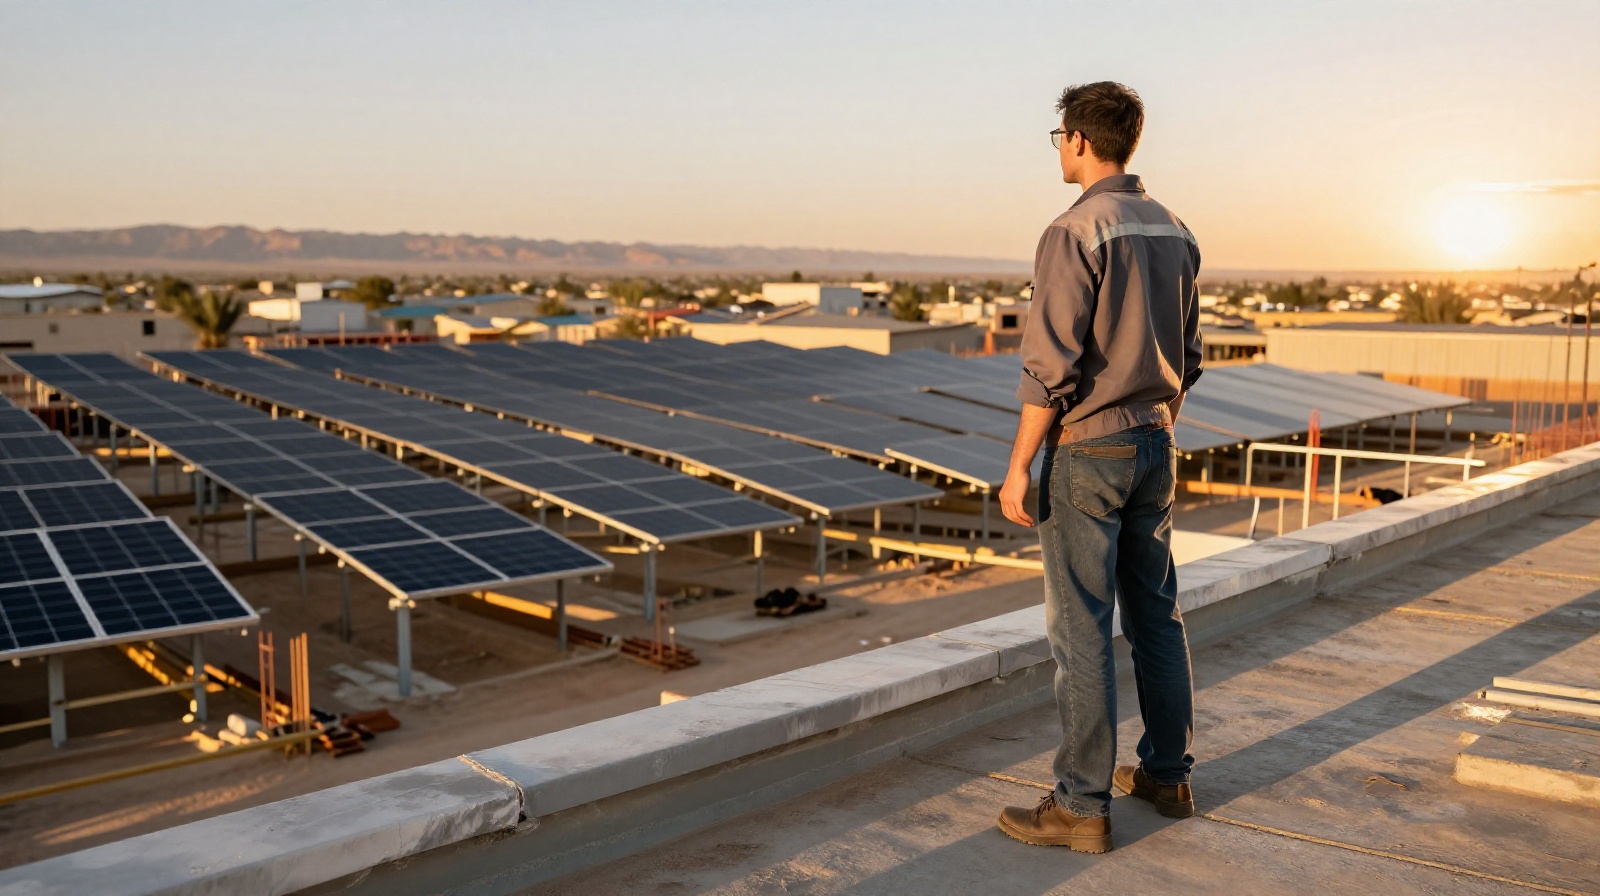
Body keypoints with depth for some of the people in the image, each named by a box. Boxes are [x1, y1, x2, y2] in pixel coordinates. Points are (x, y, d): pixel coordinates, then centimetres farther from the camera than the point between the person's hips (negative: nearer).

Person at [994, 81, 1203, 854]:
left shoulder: (1075, 232, -16)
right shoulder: (1173, 232, 9)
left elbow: (1051, 365, -20)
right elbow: (1186, 357, 14)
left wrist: (1018, 467, -14)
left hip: (1085, 453, -8)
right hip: (1153, 449, 8)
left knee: (1081, 630, -2)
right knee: (1156, 615, 16)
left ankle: (1082, 806, 5)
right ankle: (1167, 773, 28)